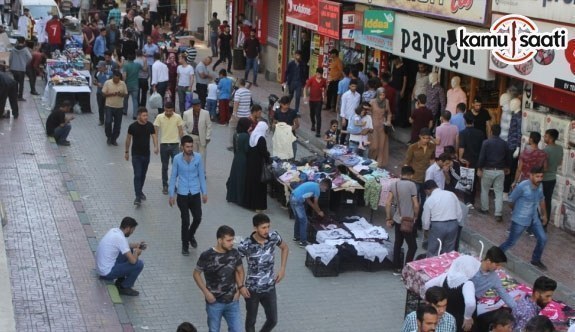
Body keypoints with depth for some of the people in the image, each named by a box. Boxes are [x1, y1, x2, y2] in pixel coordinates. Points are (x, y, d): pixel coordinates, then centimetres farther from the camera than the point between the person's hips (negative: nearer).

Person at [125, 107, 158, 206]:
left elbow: (154, 136, -4)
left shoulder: (150, 125, -4)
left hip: (146, 154, 4)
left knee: (143, 175, 16)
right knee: (137, 175, -10)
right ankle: (138, 196, -11)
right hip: (136, 155, -4)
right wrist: (127, 152, 7)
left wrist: (156, 147, -23)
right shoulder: (133, 126, -12)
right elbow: (128, 139, 1)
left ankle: (140, 191, 35)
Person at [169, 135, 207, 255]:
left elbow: (201, 175, 3)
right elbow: (173, 177, -1)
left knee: (198, 218, 3)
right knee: (185, 221, 1)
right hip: (182, 194, -2)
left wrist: (204, 192, 3)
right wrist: (171, 195, -3)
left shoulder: (198, 157, -5)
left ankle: (191, 235, 34)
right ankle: (185, 245, 18)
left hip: (195, 194, 2)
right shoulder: (177, 159, -8)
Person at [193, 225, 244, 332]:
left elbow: (240, 271, 11)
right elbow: (196, 274, -5)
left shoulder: (235, 253, -6)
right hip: (214, 302, -3)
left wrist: (239, 288, 0)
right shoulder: (207, 256, -17)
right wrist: (206, 292, -11)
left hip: (232, 301, 3)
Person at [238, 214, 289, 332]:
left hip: (270, 288, 4)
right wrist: (240, 286, -12)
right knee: (251, 321, 13)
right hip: (252, 289, -3)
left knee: (272, 320, 14)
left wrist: (282, 269, 1)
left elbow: (285, 248, 9)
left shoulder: (274, 236, -13)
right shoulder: (246, 245, -23)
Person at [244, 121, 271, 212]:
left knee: (250, 182, 16)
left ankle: (250, 202, 24)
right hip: (258, 165, -8)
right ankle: (258, 206, 3)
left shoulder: (252, 136, 5)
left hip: (250, 164, 8)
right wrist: (268, 160, -5)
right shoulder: (261, 139, -19)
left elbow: (248, 150, 11)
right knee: (259, 184, 0)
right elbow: (264, 153, -19)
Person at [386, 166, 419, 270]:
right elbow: (416, 205, -16)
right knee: (412, 246, 4)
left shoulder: (395, 185, 3)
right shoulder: (411, 185, -13)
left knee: (398, 243, 19)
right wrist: (415, 216, 2)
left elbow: (388, 204, 2)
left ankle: (397, 266, 27)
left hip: (397, 220, 6)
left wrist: (389, 219, 10)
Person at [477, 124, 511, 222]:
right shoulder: (504, 143, 2)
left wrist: (479, 169, -4)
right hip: (500, 171, 2)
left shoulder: (486, 142, -10)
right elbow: (508, 157, 12)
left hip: (488, 170, -2)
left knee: (485, 190, 18)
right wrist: (507, 167, 28)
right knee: (499, 192, 3)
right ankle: (498, 214, -4)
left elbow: (482, 157, -12)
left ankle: (484, 209, 27)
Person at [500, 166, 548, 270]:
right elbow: (511, 200, -12)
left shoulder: (540, 186, -4)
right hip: (520, 220, -6)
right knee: (511, 242, 4)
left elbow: (541, 199, 16)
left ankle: (536, 260, 27)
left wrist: (544, 214, 22)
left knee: (543, 239, 5)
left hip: (534, 218, 6)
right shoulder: (522, 186, -26)